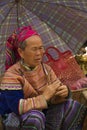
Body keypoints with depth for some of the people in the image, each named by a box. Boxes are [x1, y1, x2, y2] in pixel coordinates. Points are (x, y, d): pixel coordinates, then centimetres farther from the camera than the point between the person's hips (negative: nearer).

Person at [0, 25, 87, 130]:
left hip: (43, 112, 6)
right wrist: (45, 96, -29)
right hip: (16, 117, -6)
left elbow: (55, 98, -2)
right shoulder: (12, 75, -20)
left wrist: (64, 92, -25)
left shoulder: (46, 69, -1)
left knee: (73, 106, -8)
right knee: (35, 117, -36)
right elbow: (17, 106, -31)